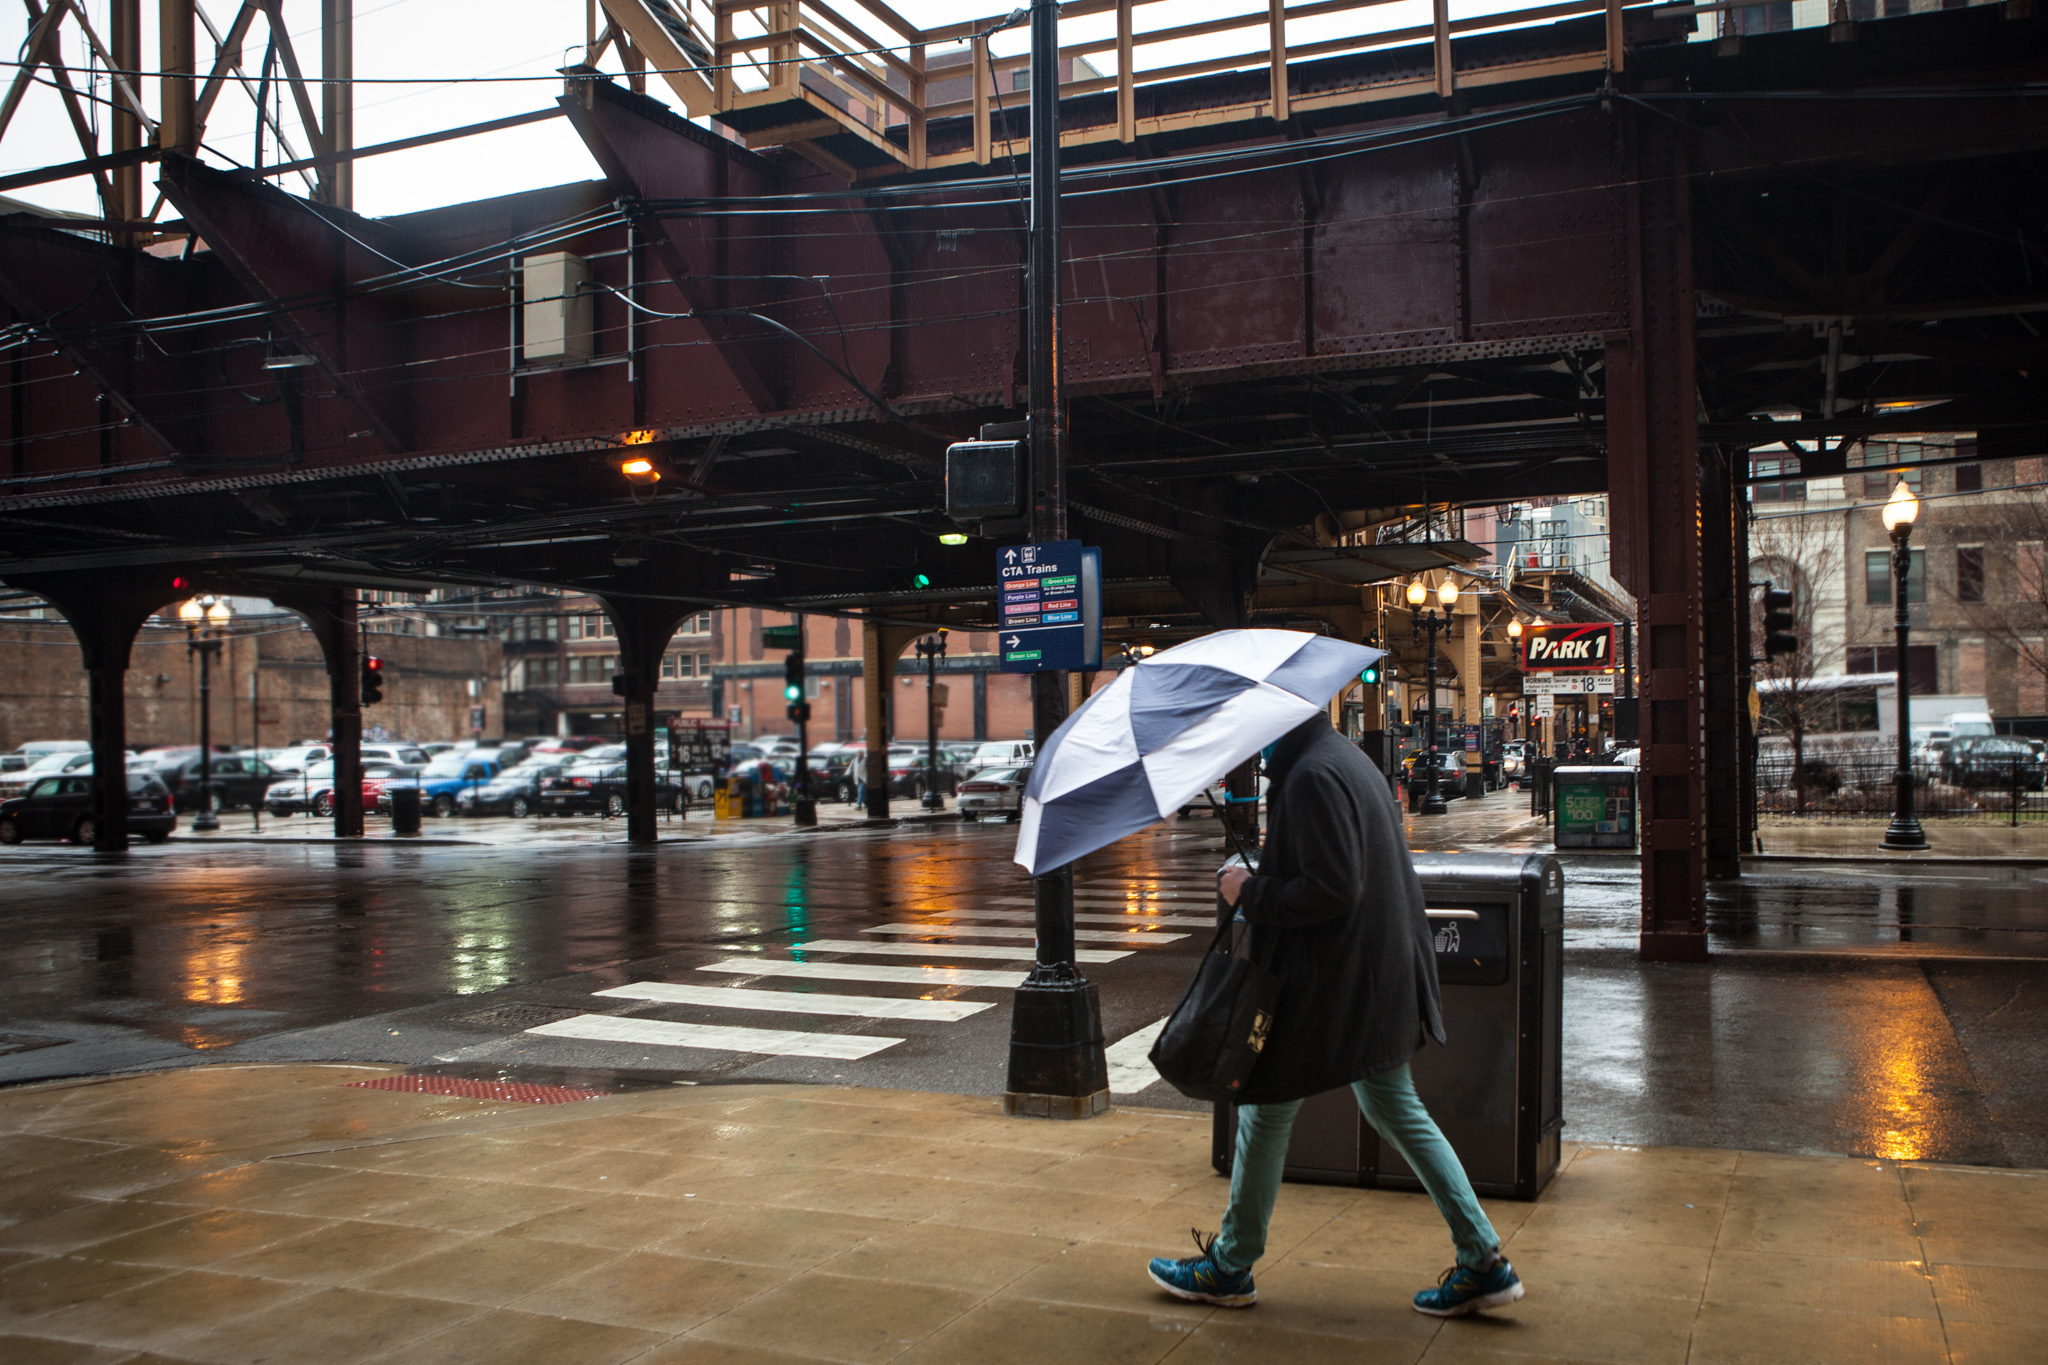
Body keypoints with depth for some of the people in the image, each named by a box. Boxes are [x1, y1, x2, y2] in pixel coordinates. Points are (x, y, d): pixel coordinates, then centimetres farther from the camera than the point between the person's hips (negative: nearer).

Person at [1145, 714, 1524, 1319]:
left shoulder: (1313, 777, -21)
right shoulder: (1350, 761, 11)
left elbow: (1332, 889, -26)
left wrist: (1251, 892, -14)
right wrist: (1259, 885, 14)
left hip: (1327, 984, -10)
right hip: (1378, 978, 10)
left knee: (1265, 1113, 6)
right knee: (1396, 1111, 16)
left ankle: (1230, 1267, 21)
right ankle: (1483, 1261, 17)